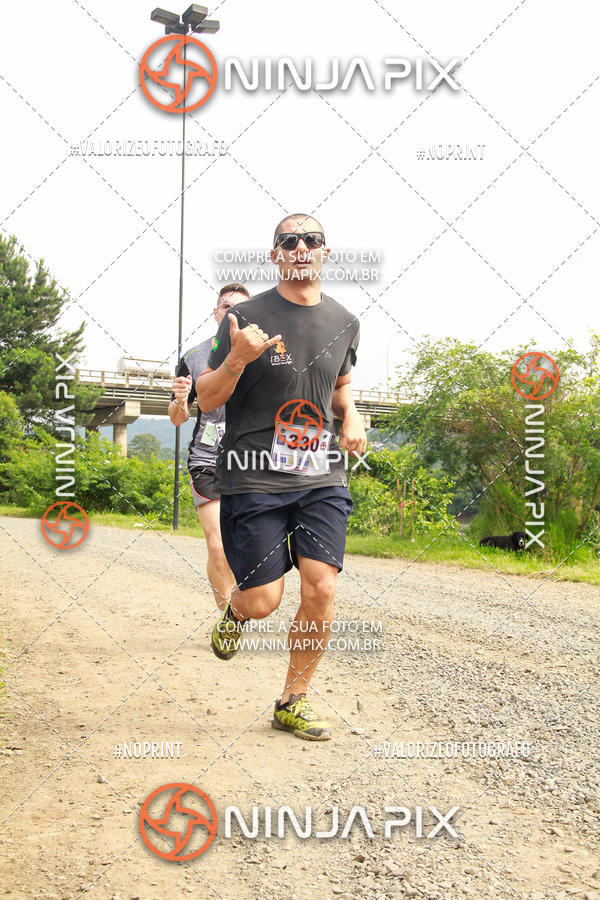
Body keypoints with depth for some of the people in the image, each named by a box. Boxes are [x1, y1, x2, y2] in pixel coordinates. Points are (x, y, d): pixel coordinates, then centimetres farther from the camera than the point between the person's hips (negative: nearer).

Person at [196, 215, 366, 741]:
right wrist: (235, 361, -21)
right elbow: (206, 399, -1)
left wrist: (351, 416, 7)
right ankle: (236, 610, 33)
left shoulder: (344, 323, 10)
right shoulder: (247, 318, -4)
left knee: (321, 590, -8)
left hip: (322, 477, 4)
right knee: (263, 602, -6)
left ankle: (294, 703, 11)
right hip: (255, 477, -3)